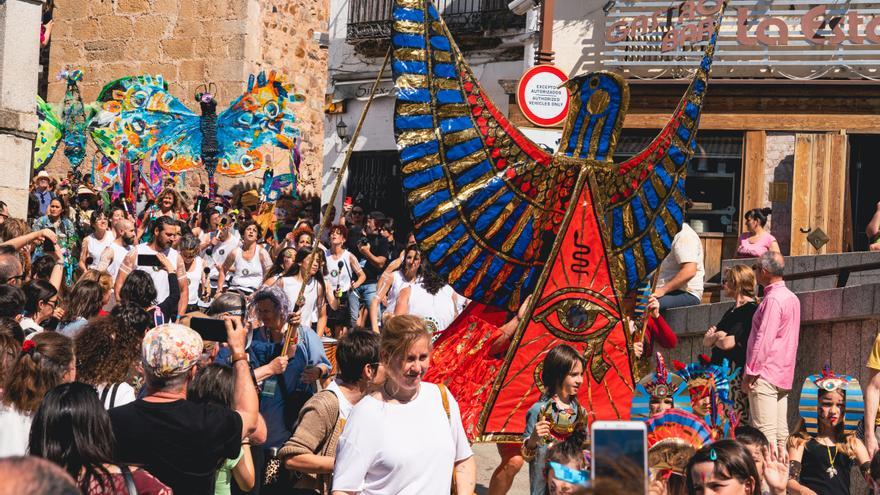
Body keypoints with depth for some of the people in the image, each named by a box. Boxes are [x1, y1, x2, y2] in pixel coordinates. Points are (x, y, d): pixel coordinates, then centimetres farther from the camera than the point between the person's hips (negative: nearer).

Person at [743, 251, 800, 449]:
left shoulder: (773, 299, -14)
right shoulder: (791, 298, 16)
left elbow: (764, 340, -18)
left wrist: (750, 373, -15)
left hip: (766, 375, -9)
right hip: (784, 374, 9)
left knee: (765, 433, -11)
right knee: (780, 432, 8)